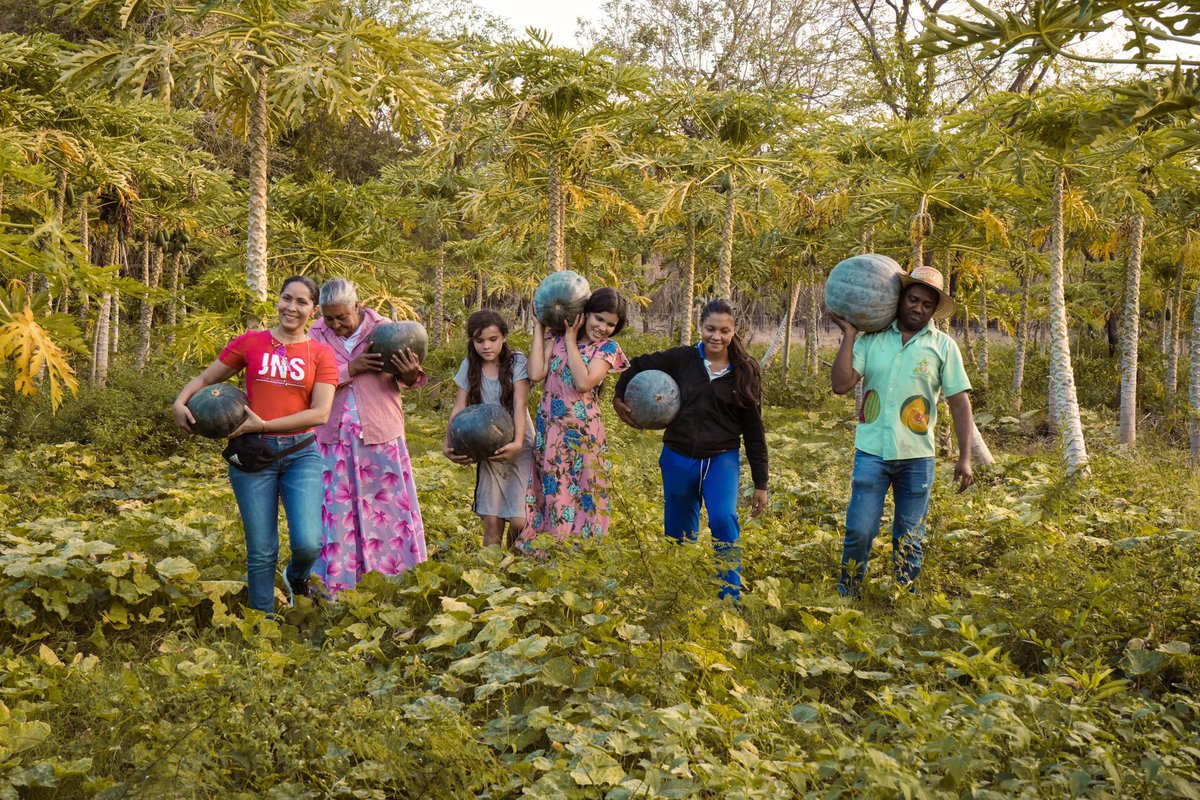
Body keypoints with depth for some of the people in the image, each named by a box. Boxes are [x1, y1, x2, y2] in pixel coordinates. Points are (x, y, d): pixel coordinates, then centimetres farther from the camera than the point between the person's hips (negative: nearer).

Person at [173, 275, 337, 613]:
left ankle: (297, 578, 25)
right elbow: (205, 378, 12)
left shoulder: (321, 354, 2)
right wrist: (180, 402, -8)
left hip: (301, 454, 0)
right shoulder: (250, 342, 4)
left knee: (307, 543, -12)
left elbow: (320, 413, -9)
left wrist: (264, 425, -15)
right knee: (261, 552, 4)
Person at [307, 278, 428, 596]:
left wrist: (411, 375, -25)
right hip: (335, 437, 1)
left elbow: (402, 380, -1)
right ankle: (338, 584, 17)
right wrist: (349, 370, -20)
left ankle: (402, 577, 16)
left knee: (389, 503, 5)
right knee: (337, 508, 6)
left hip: (380, 434, -1)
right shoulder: (316, 334, 0)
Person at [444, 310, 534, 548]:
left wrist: (517, 442, -31)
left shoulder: (517, 363, -8)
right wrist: (448, 445, -14)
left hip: (519, 448, -2)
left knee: (519, 521, -8)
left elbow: (520, 405, -17)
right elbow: (459, 408, -1)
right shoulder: (469, 367, 2)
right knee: (492, 521, -3)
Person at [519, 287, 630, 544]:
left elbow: (583, 382, -18)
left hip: (582, 434, -3)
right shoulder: (557, 338, 6)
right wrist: (539, 327, -3)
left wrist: (571, 339, -11)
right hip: (549, 430, 3)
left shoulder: (608, 348, -2)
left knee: (580, 495, 2)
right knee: (549, 492, 9)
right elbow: (536, 374, -9)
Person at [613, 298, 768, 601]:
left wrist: (761, 483, 0)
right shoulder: (682, 359, -3)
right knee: (679, 532, 11)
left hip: (722, 459, -2)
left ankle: (731, 597, -14)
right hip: (678, 459, 2)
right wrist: (619, 397, 13)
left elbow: (753, 430, 0)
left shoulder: (744, 372, -3)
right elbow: (640, 366, 14)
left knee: (723, 519, -24)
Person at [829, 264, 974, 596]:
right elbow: (841, 384, -6)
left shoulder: (943, 346, 2)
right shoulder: (872, 339, 2)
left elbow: (960, 403, 1)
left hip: (917, 457, 1)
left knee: (910, 538, 11)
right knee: (859, 530, -1)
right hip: (871, 452, 0)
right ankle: (846, 595, 18)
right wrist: (848, 334, -6)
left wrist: (965, 458, -4)